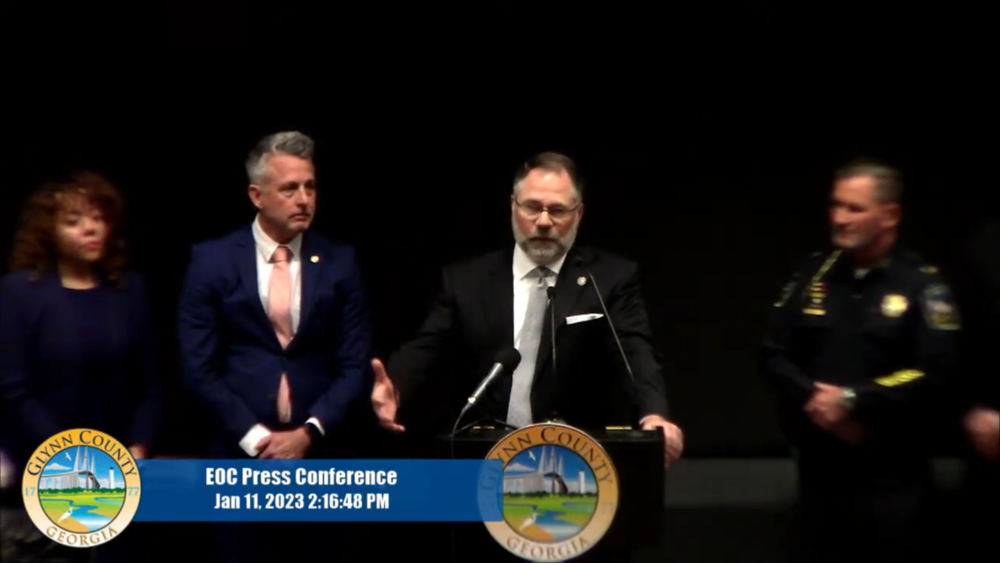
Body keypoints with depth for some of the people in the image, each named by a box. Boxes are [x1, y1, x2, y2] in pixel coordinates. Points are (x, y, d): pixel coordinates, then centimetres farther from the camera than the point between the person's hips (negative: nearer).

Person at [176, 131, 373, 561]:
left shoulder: (339, 262, 4)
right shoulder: (212, 260, 0)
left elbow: (355, 365, 2)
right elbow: (199, 366, -3)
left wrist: (308, 433, -10)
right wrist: (254, 436, -11)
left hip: (319, 453, 1)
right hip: (239, 452, -1)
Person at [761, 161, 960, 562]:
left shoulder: (922, 284, -6)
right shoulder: (813, 274, 6)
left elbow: (934, 374, -16)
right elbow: (775, 355, 5)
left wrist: (853, 400, -19)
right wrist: (814, 398, -12)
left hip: (891, 473, -4)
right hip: (819, 466, 4)